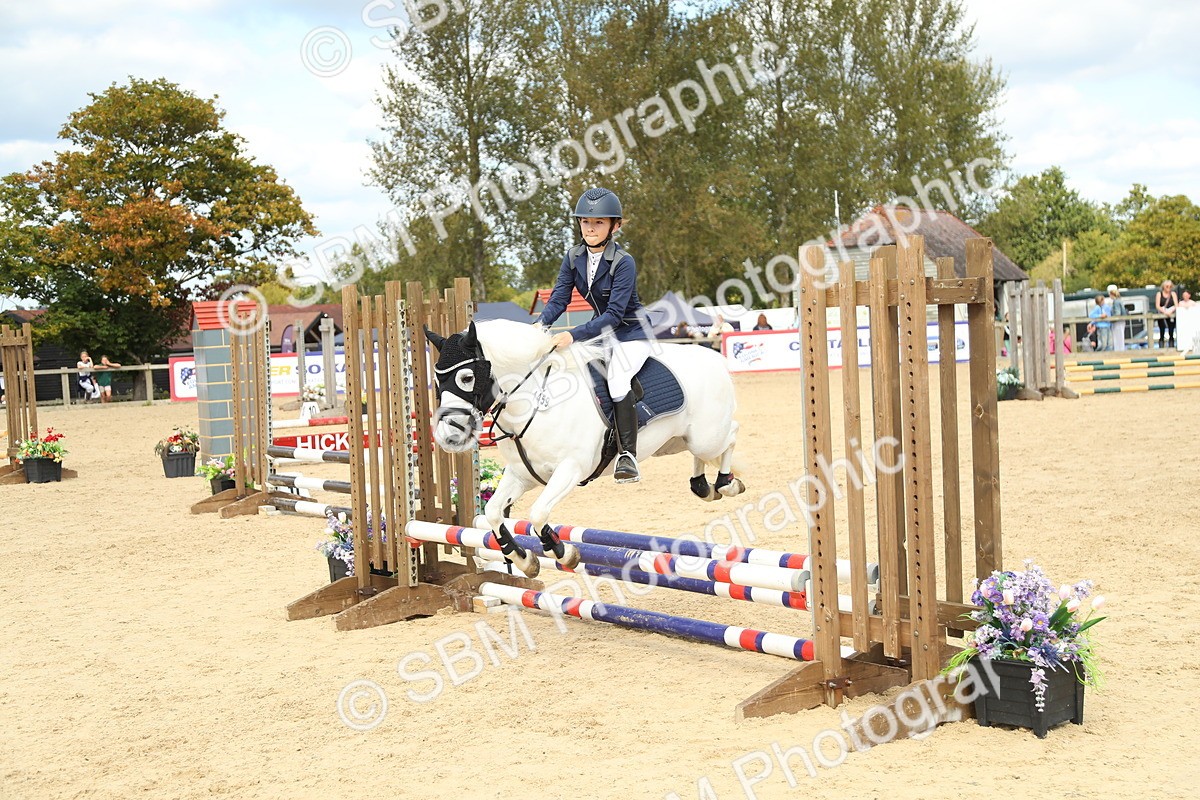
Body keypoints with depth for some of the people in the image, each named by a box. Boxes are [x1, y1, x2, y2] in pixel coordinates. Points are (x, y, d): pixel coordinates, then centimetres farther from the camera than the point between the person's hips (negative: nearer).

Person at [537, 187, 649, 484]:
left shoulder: (623, 262, -23)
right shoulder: (573, 257, -5)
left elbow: (614, 313, -29)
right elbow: (559, 298, -7)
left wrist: (573, 335, -39)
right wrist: (540, 324, -28)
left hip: (632, 332, -7)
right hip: (603, 332, 7)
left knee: (616, 379, -28)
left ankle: (627, 456, -21)